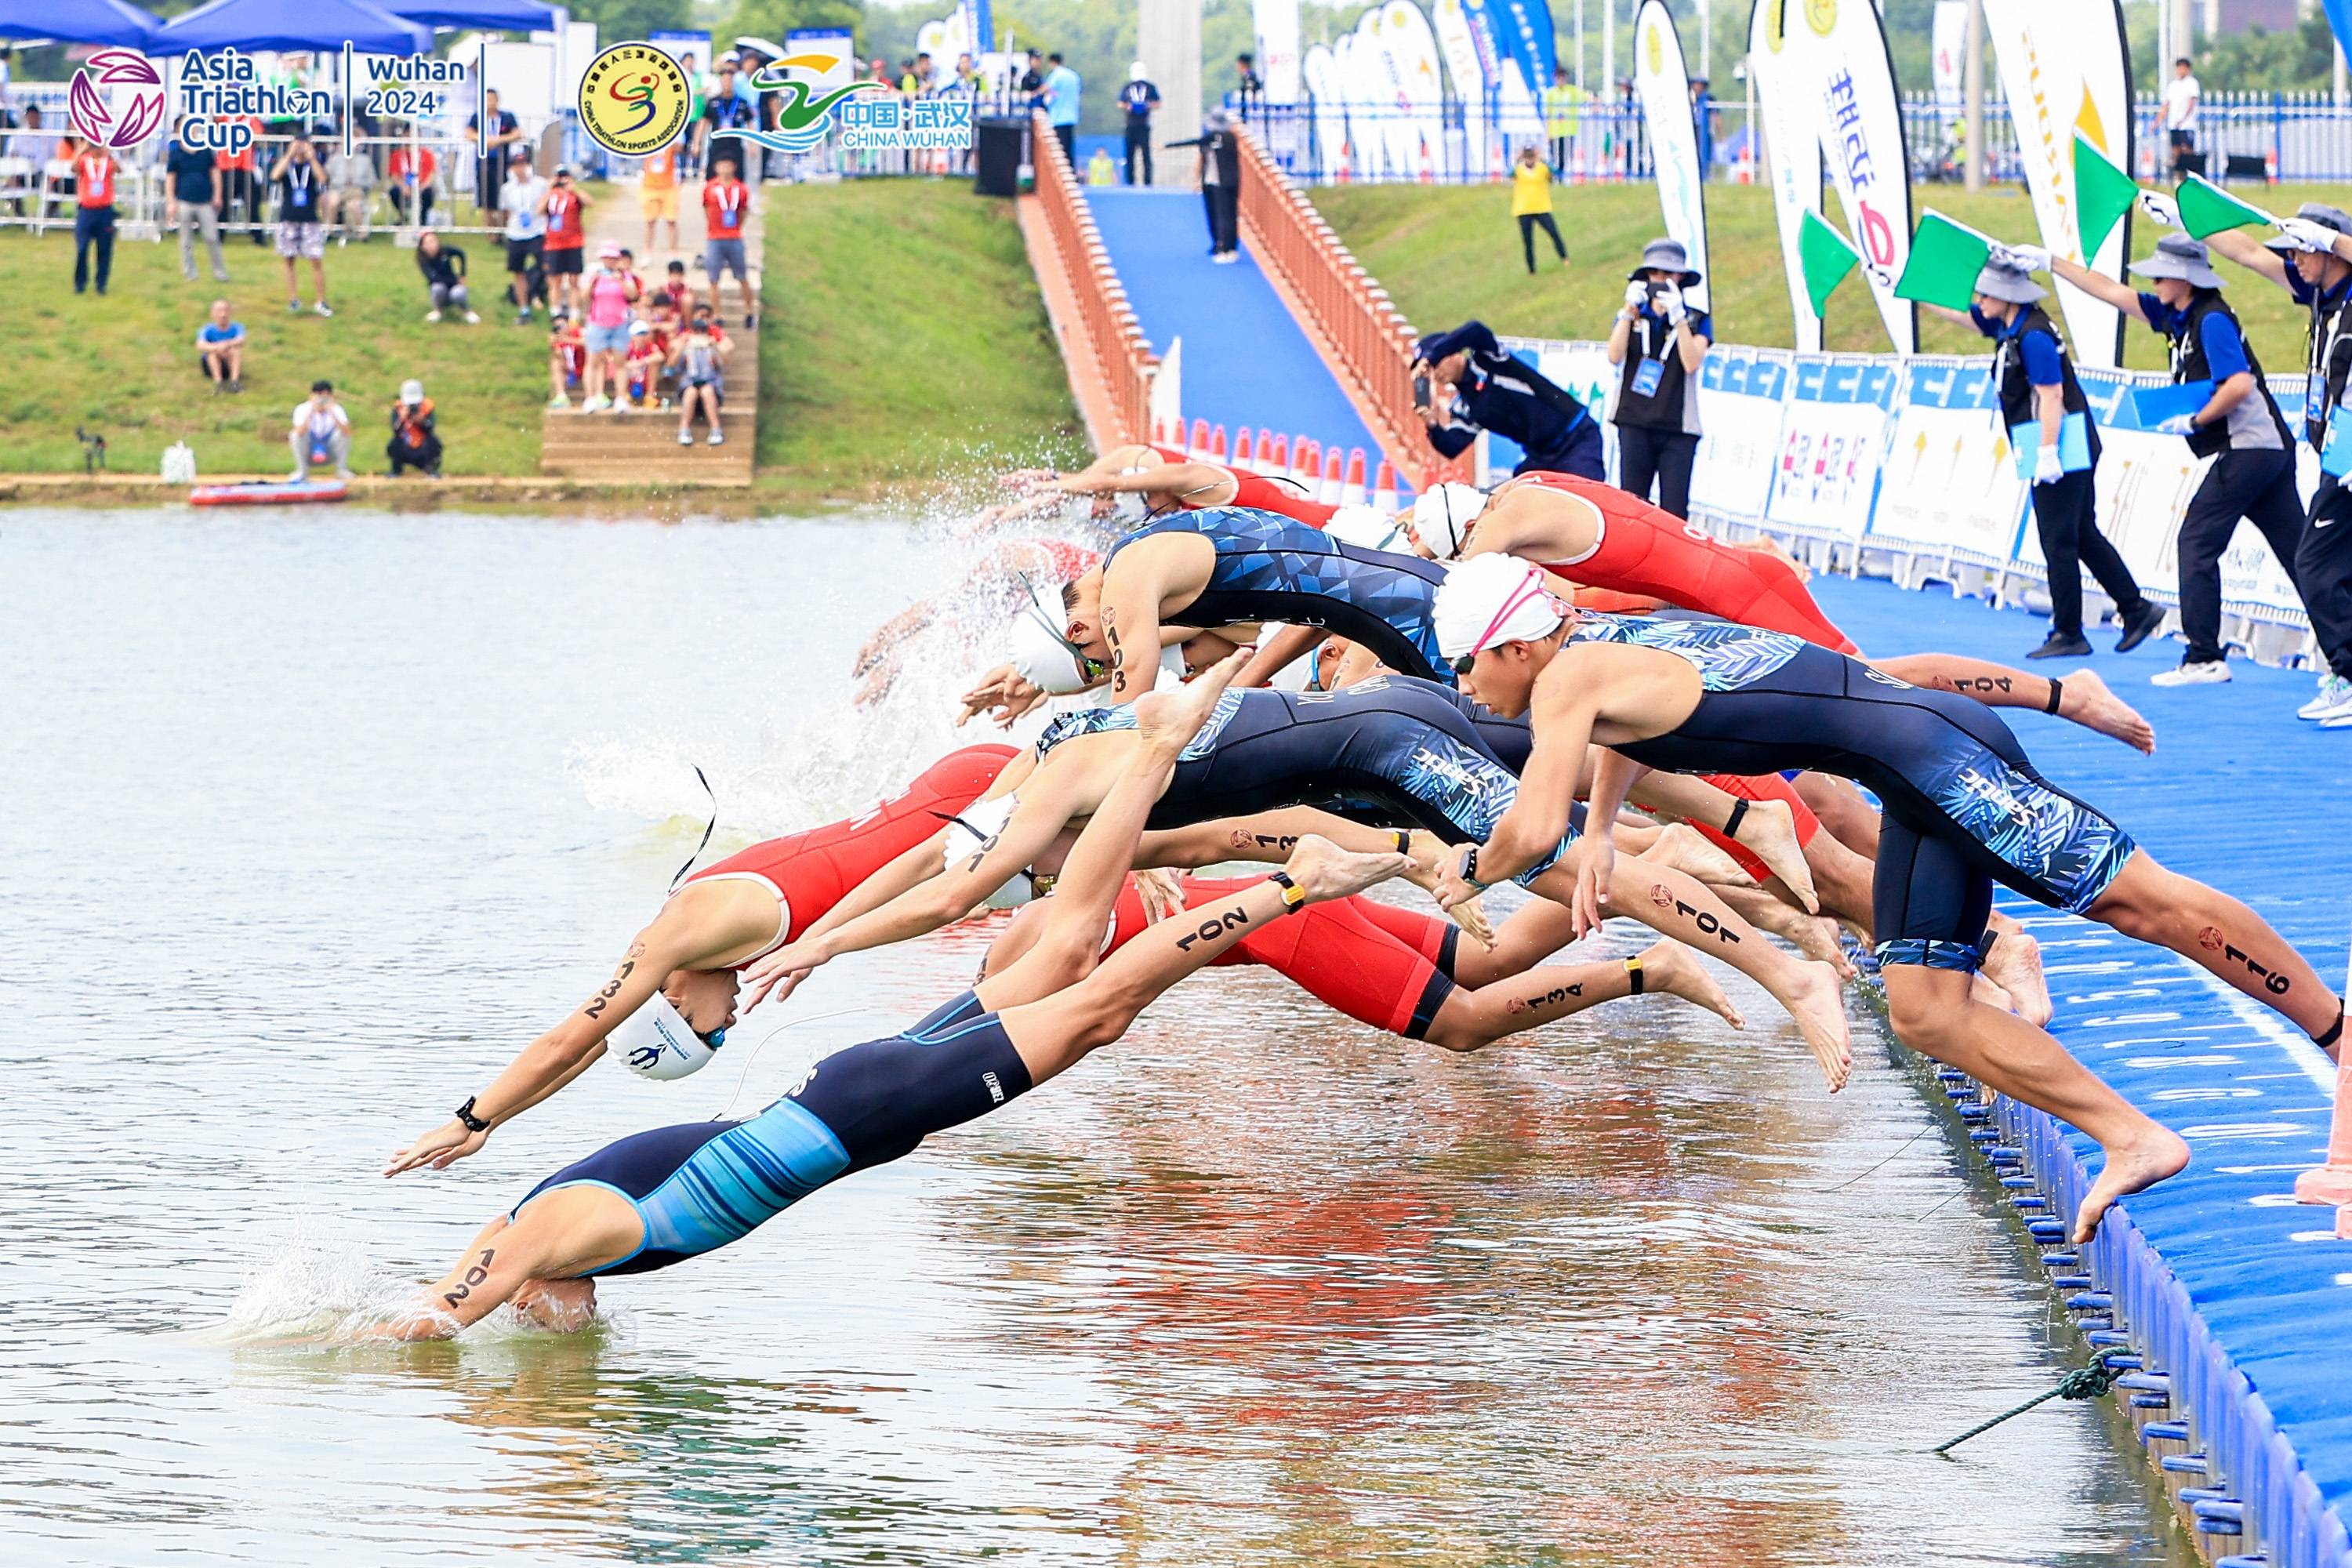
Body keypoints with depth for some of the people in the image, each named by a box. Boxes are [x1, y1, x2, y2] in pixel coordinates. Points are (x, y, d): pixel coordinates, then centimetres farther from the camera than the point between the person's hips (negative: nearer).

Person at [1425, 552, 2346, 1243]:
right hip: (1919, 793, 10)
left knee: (2142, 902, -8)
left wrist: (1468, 872, 4)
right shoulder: (1608, 643, 20)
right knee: (1925, 1012, 5)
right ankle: (2132, 1141, 0)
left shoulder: (1567, 678, -8)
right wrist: (1601, 836, 37)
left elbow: (1533, 834, -16)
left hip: (1932, 747, -10)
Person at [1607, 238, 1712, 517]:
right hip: (1635, 423, 2)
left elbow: (1691, 363, -10)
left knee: (1674, 513, -6)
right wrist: (1629, 311, -15)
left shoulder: (1697, 320, 6)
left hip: (1678, 430, -1)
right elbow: (1615, 356, -5)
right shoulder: (1632, 315, 12)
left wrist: (1678, 316, -18)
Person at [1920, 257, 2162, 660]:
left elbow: (2052, 395, -21)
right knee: (2084, 536, 13)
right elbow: (1955, 311, 24)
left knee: (2059, 541, -5)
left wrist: (2047, 454, -23)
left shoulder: (2033, 336, -17)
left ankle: (2068, 634, -1)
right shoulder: (2008, 326, 11)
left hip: (2062, 446, -10)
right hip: (2068, 453, 10)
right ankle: (2136, 609, 15)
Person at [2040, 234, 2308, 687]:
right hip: (2272, 448, 10)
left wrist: (2194, 421, -11)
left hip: (2246, 447, -10)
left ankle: (2204, 658, -8)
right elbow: (2110, 291, 21)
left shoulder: (2211, 321, -12)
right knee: (2297, 550, 6)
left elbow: (2239, 385, -22)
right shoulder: (2176, 316, 16)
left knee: (2197, 543, -6)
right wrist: (2049, 262, 22)